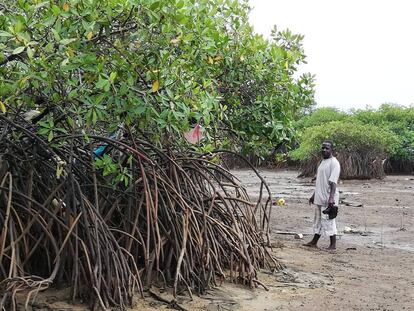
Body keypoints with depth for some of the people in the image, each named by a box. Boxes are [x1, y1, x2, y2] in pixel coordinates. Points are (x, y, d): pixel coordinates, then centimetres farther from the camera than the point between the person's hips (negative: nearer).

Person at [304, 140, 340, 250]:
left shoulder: (334, 163, -13)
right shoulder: (323, 162, 17)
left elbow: (333, 182, -22)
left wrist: (331, 197, -30)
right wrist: (314, 195, 24)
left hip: (328, 199, -9)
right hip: (320, 198, 9)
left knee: (328, 221, -3)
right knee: (318, 220, 14)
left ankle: (333, 244, 6)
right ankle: (314, 242, 23)